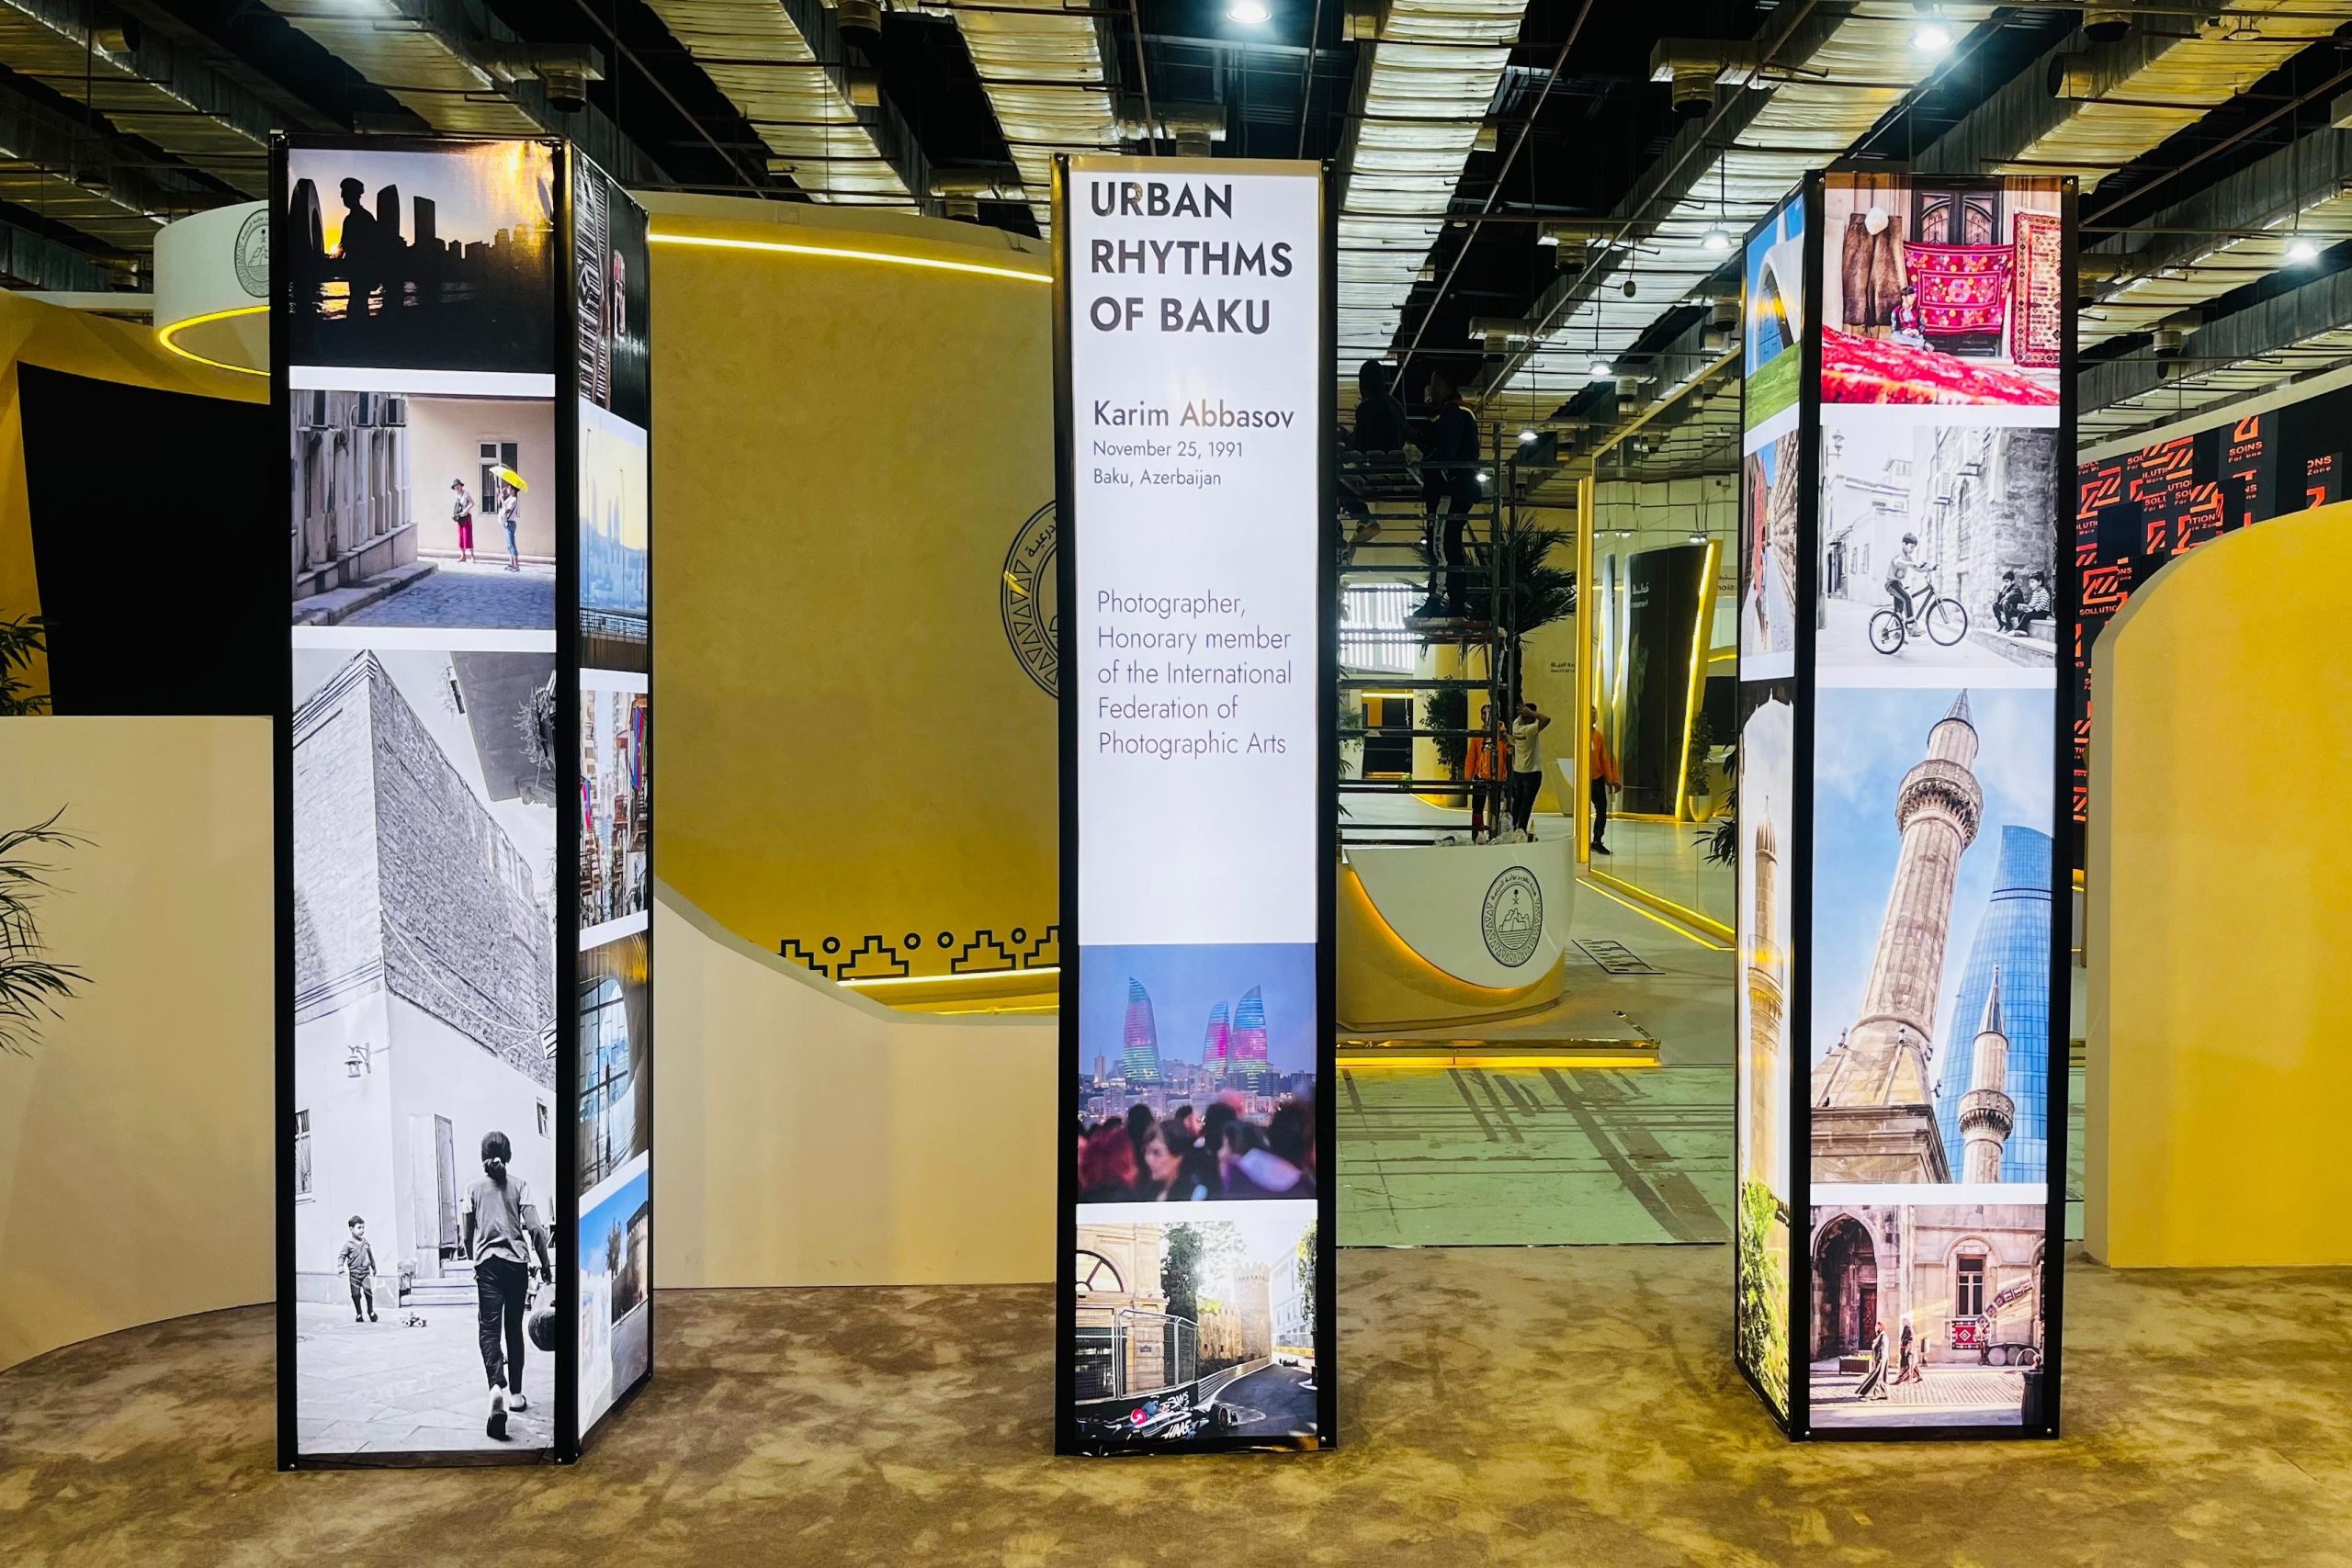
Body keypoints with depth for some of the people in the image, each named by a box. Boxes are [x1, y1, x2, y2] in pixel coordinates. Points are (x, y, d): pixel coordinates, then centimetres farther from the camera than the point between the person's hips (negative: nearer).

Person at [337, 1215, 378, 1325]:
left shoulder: (366, 1242, 8)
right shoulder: (348, 1244, -5)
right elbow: (342, 1256, -5)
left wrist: (374, 1267, 28)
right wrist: (340, 1266, -23)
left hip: (365, 1272, 2)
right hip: (354, 1273, -2)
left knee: (368, 1290, -15)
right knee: (356, 1294, 3)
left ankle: (370, 1310, 3)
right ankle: (359, 1314, 20)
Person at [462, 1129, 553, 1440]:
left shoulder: (474, 1186, 5)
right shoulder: (519, 1184, 2)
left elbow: (468, 1234, 8)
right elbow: (535, 1229, -6)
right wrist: (545, 1264, 2)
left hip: (487, 1263, -1)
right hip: (516, 1262, 1)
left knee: (490, 1329, -6)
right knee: (514, 1328, 14)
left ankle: (497, 1386, -31)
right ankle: (515, 1393, 19)